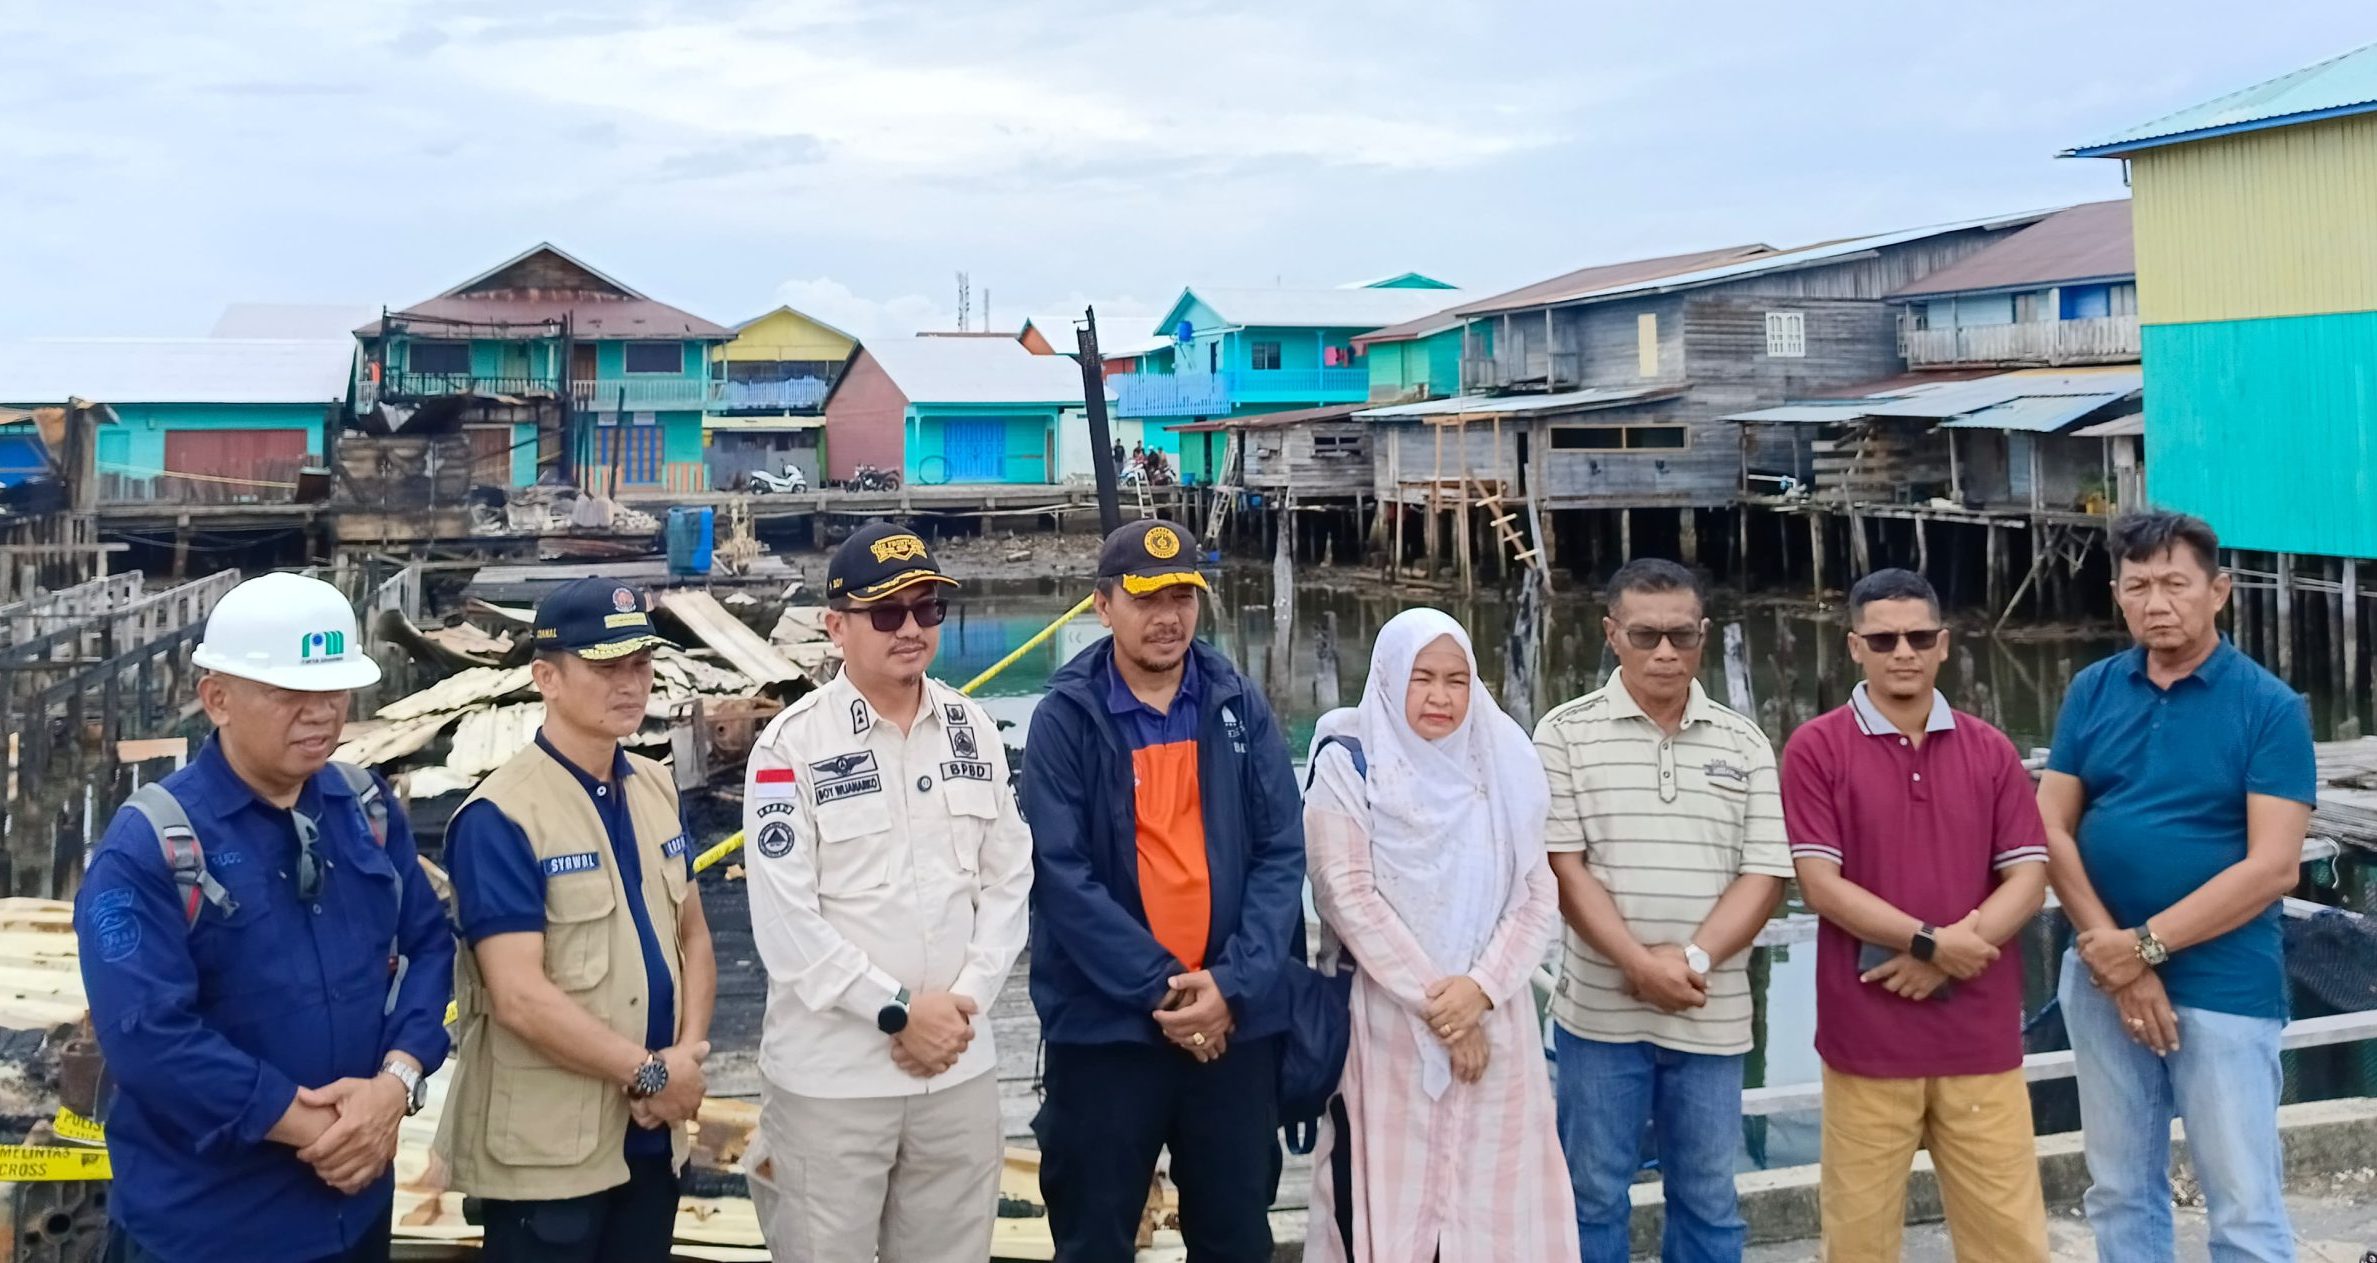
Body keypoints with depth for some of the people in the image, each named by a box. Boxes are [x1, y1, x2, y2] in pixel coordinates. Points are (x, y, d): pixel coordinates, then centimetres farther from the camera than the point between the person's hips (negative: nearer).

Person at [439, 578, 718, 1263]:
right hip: (545, 1153, -7)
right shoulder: (500, 817, -16)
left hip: (653, 1137, 7)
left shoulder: (657, 788, 7)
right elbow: (520, 996, -21)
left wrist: (687, 1055, -4)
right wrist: (649, 1073, -13)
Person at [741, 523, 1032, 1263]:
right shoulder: (792, 745, -9)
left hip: (961, 1066, 4)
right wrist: (898, 1012, -12)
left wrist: (964, 1004, -6)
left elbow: (1008, 879, 6)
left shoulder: (974, 730, 5)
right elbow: (785, 922, -13)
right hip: (831, 1076, -4)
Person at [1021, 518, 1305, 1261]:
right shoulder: (1066, 719, -4)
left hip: (1237, 1024, 3)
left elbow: (1282, 854, 0)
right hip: (1106, 1025, -2)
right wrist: (1159, 986, -16)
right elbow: (1062, 875, -11)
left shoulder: (1240, 708, 4)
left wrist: (1233, 985, -12)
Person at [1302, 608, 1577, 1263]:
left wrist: (1480, 987, -12)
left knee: (1489, 1198, 3)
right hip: (1384, 1027, -3)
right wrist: (1435, 1006, -12)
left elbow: (1538, 897, 4)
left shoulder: (1501, 771, 9)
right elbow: (1349, 897, -10)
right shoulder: (1347, 767, -2)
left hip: (1493, 1023, 3)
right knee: (1389, 1199, -2)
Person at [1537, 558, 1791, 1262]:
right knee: (1593, 1195, 7)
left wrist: (1692, 959, -13)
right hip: (1600, 1012, -2)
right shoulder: (1565, 735, -1)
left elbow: (1764, 874, 1)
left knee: (1708, 1200, 12)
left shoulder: (1744, 744, 6)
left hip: (1712, 1016, 2)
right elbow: (1563, 866, -7)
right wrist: (1640, 965, -16)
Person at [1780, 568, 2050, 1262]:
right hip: (1865, 1035, -3)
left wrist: (1946, 959, -12)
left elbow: (2029, 877, 1)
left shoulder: (1990, 750, 7)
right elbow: (1821, 885, -9)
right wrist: (1931, 940, -16)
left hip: (1981, 1035, 3)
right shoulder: (1816, 749, -3)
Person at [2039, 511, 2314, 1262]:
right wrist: (2111, 955, -11)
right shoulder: (2092, 692, 4)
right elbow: (2051, 831, 0)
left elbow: (2273, 867, -14)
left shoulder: (2269, 707, -8)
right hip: (2101, 979, 4)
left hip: (2224, 989, -4)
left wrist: (2145, 945, -15)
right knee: (2120, 1194, 15)